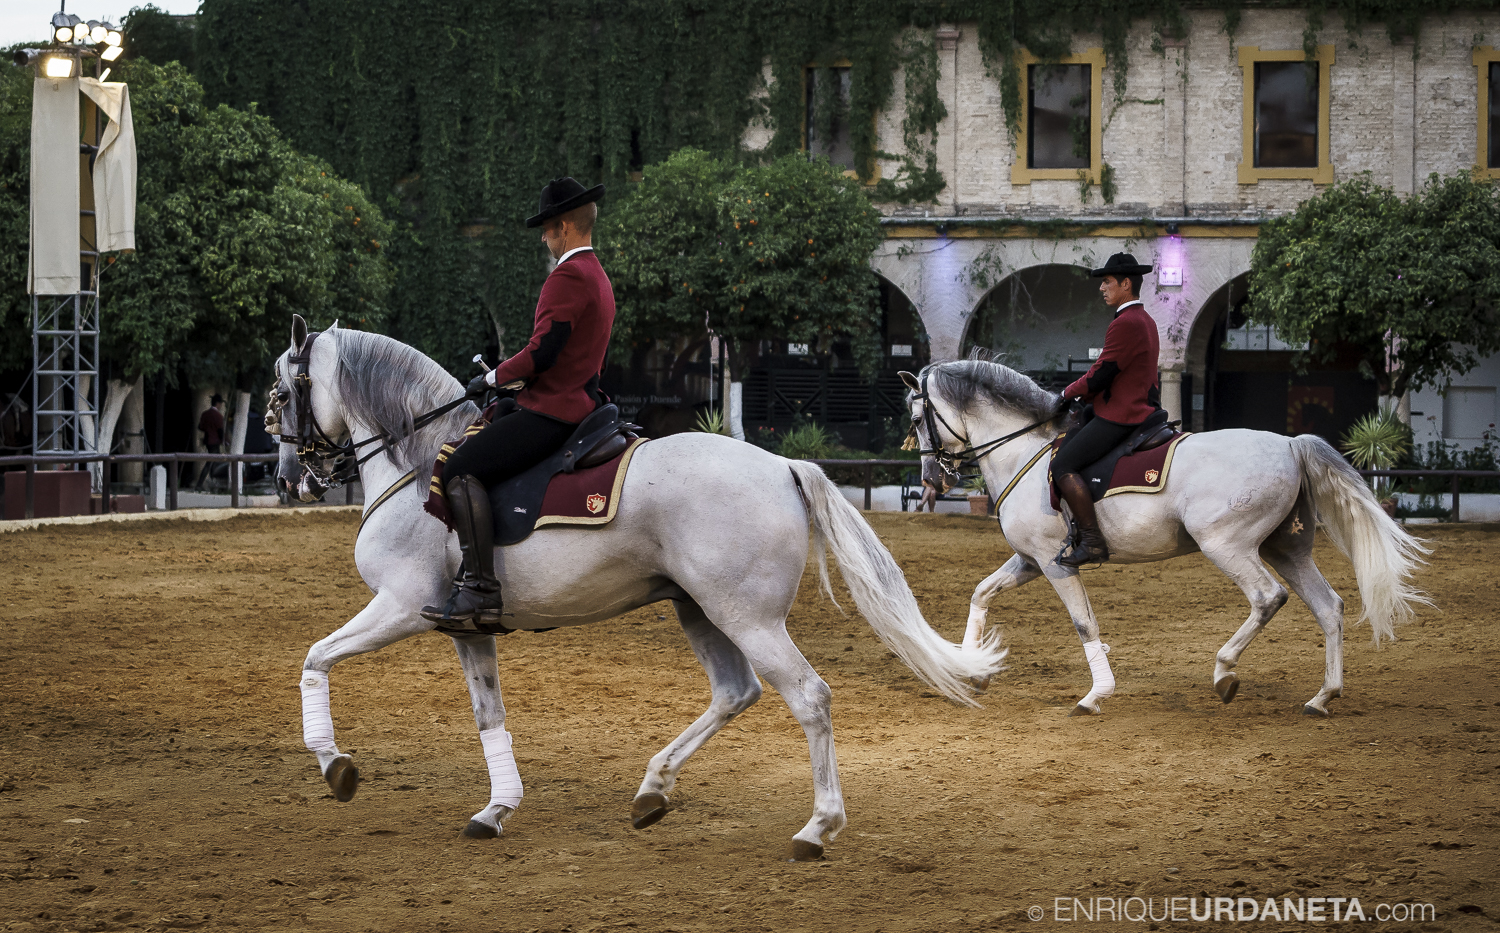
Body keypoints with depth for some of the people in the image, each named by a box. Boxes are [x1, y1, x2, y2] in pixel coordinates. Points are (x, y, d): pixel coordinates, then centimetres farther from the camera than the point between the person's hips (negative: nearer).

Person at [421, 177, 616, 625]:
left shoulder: (568, 276, -15)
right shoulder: (598, 277, 19)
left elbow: (542, 352, -22)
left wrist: (493, 378, -7)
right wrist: (511, 378, 24)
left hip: (551, 411, -11)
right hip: (578, 399, 11)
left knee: (461, 469, -18)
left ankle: (481, 590, -25)